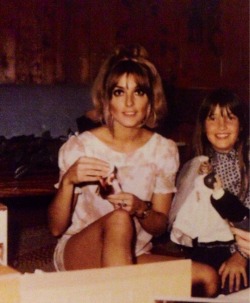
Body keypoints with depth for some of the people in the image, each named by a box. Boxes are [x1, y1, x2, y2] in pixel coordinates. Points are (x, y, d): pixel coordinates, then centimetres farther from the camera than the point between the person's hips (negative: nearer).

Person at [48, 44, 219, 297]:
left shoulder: (164, 150, -1)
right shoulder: (79, 147, -9)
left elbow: (160, 225, 4)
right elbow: (56, 228, -8)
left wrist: (140, 209, -19)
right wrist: (68, 181, -27)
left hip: (134, 257, 3)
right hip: (77, 255, -3)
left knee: (208, 278, -22)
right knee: (118, 218, -35)